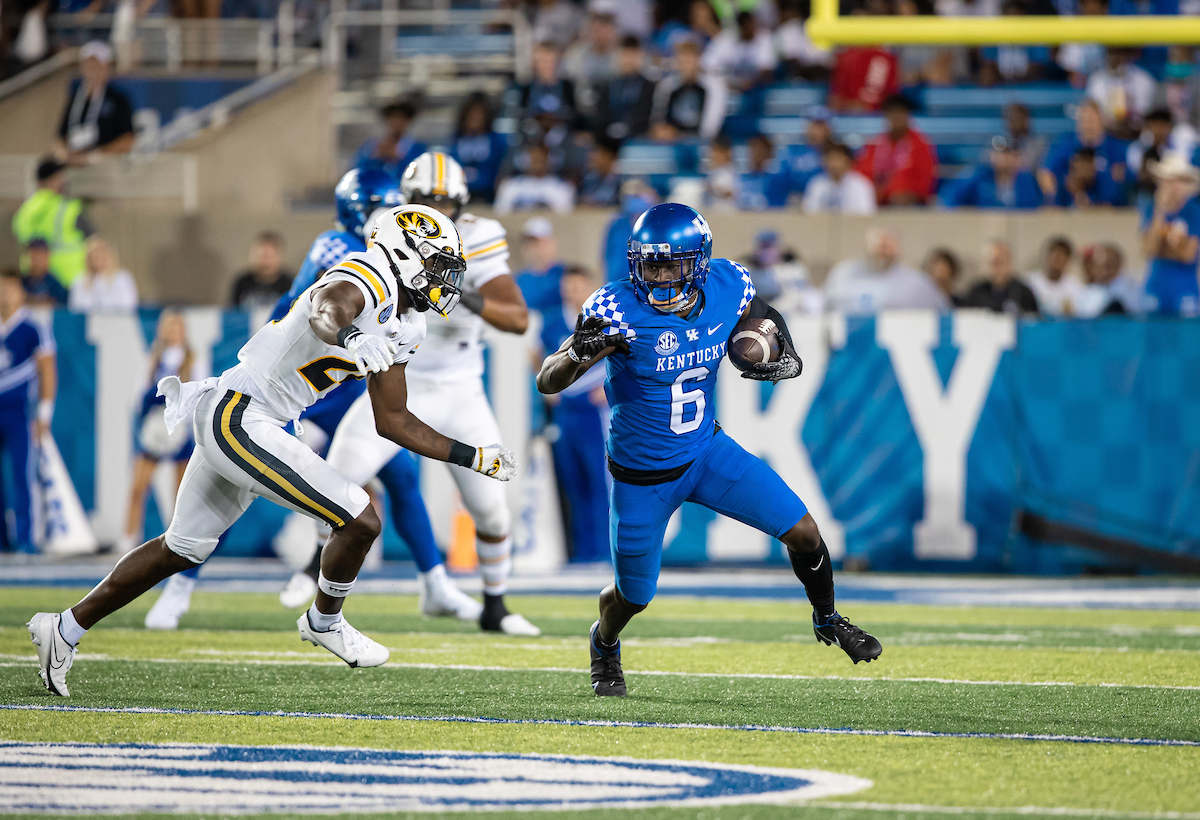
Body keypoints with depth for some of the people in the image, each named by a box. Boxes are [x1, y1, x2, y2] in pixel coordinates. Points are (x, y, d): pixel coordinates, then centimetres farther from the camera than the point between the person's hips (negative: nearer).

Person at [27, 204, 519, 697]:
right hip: (239, 419, -11)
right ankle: (325, 621, 14)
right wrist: (349, 337, -64)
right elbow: (325, 309, -41)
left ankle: (66, 629, 30)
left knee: (182, 550, 21)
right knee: (360, 521, -11)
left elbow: (395, 422, 22)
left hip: (226, 421, 11)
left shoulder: (396, 328, 15)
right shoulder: (364, 284, -16)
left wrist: (473, 457, 20)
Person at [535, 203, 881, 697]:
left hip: (707, 449, 3)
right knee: (634, 596, 9)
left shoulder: (728, 287, -14)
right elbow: (547, 382, -28)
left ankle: (828, 621, 26)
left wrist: (786, 360, -12)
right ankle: (604, 646, 46)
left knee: (802, 534, -4)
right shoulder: (617, 310, -27)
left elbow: (762, 316, 10)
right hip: (642, 476, -3)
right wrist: (581, 353, -50)